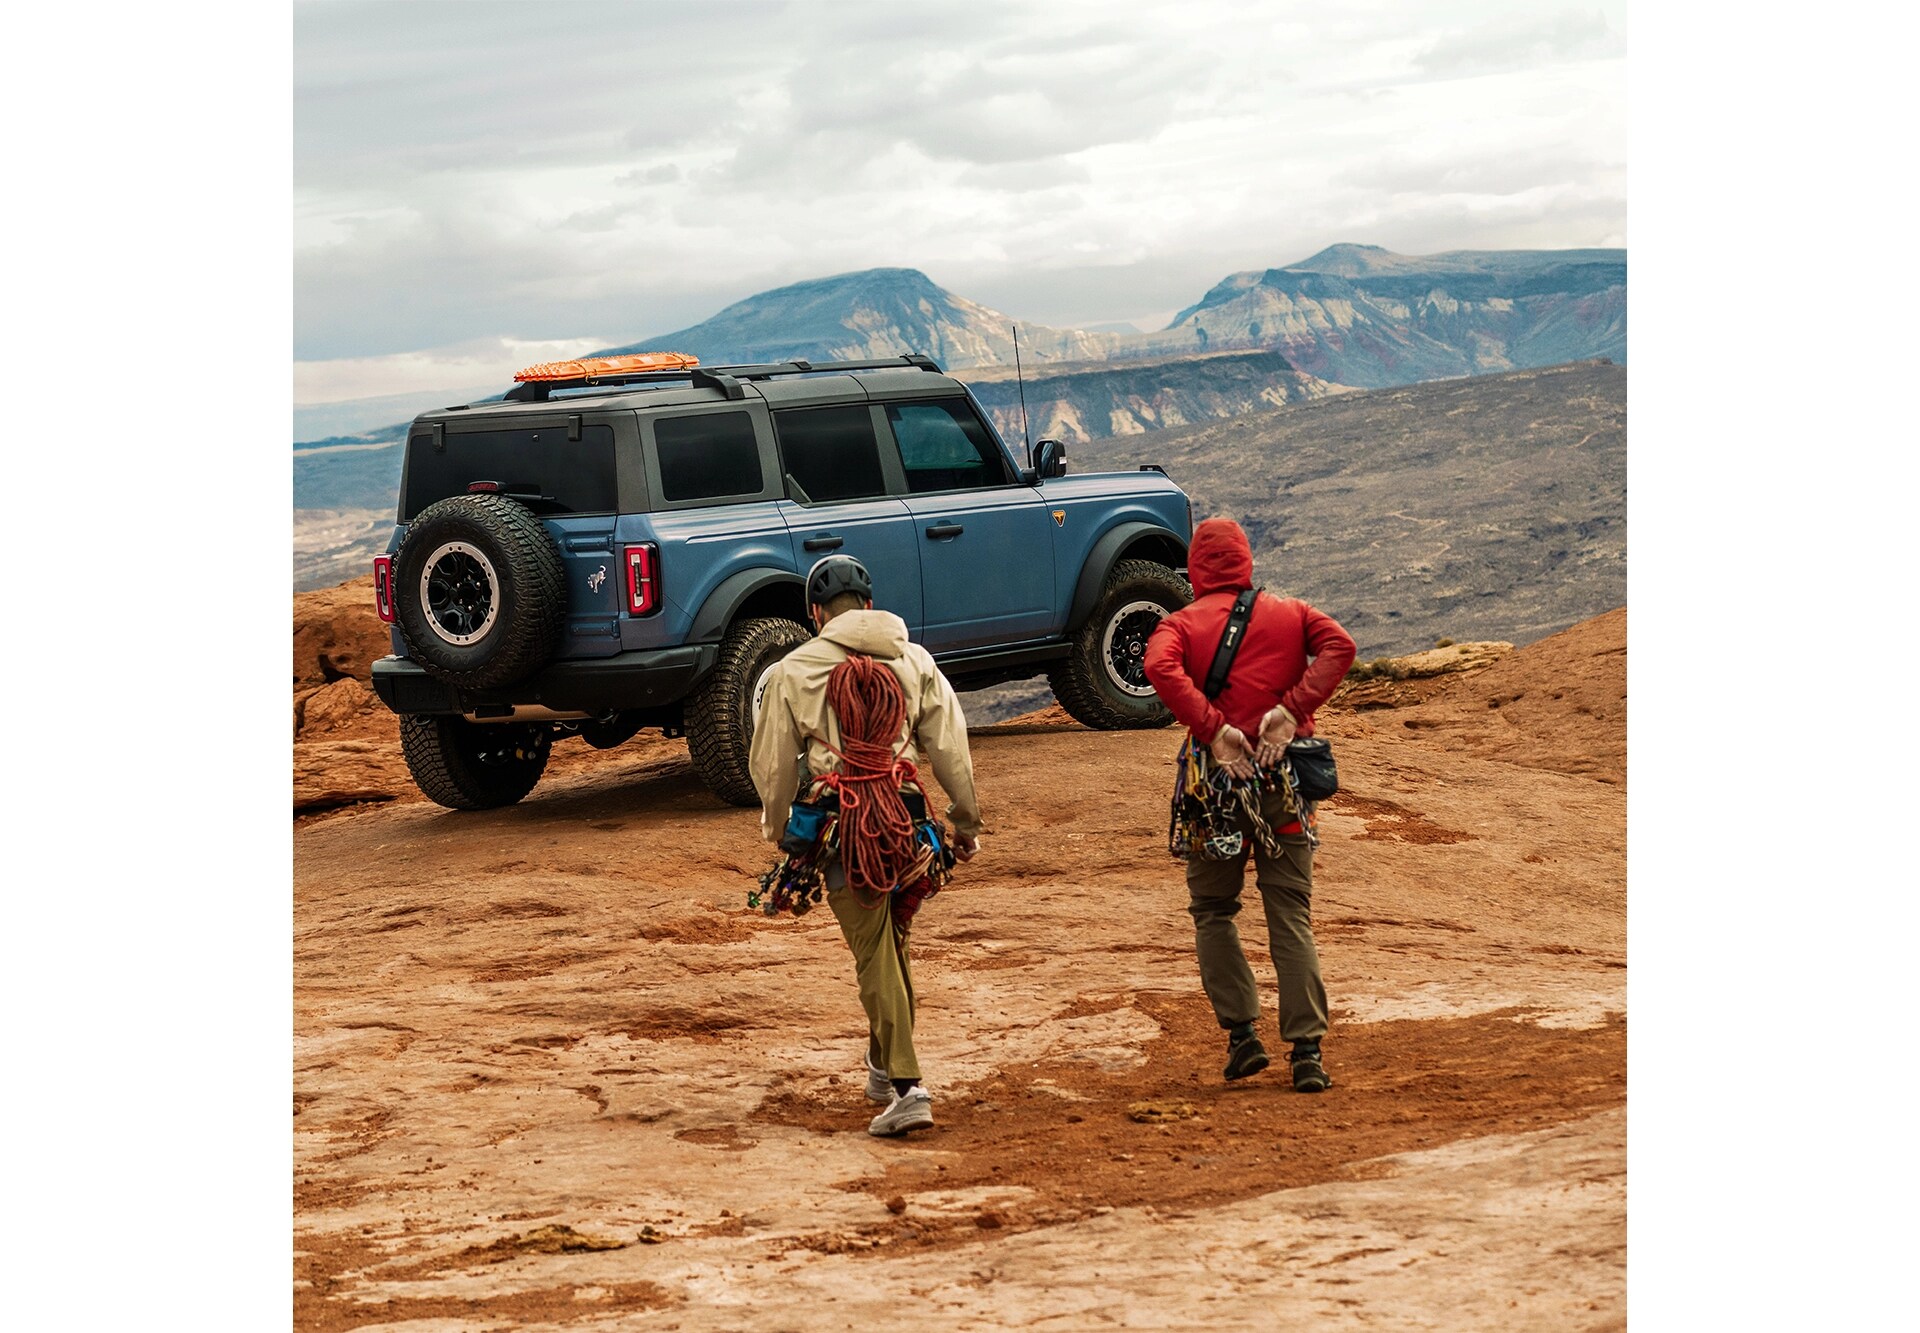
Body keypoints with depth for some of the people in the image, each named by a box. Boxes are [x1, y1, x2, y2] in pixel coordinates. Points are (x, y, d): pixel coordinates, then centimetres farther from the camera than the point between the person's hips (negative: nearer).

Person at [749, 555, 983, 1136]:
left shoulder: (792, 673, 1)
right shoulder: (915, 661, 8)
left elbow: (773, 766, 5)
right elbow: (951, 749, 6)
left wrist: (777, 832, 20)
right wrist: (966, 822, 14)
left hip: (843, 826, -3)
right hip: (906, 817, 3)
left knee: (875, 957, -2)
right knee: (892, 945, 21)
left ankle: (907, 1086, -10)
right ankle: (884, 1065, 33)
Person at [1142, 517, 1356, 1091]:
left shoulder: (1182, 624, 3)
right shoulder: (1290, 613, 10)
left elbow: (1159, 667, -18)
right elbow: (1339, 645, -9)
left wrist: (1214, 730, -19)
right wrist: (1291, 710, -14)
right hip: (1284, 780, 1)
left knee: (1213, 910, 16)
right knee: (1291, 918, 4)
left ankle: (1242, 1035, 8)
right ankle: (1307, 1053, -2)